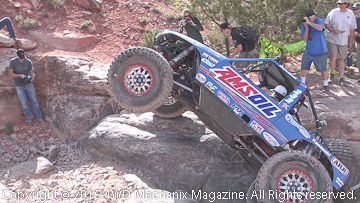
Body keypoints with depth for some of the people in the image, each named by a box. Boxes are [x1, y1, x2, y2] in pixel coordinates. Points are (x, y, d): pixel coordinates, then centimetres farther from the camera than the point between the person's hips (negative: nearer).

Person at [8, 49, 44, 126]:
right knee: (24, 103, 5)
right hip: (19, 86, -1)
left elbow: (32, 73, 0)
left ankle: (39, 117, 16)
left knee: (34, 101, 5)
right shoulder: (13, 61, -10)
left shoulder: (28, 61, -6)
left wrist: (32, 78, -23)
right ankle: (29, 119, 19)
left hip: (29, 84, 1)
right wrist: (19, 75, -27)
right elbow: (10, 74, -11)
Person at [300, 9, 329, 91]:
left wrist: (309, 23, -34)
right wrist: (306, 27, -16)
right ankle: (302, 83, 19)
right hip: (308, 51, 3)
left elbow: (320, 28, -33)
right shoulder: (304, 26, 0)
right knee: (304, 67, 1)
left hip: (320, 51, -3)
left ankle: (325, 85, 22)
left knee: (322, 69, 4)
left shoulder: (319, 21, -9)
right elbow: (304, 39, -6)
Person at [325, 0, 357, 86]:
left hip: (343, 41, 2)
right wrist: (334, 30, -17)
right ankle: (331, 75, 17)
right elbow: (326, 24, 0)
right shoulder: (333, 12, -4)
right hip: (332, 40, -2)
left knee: (341, 59, 4)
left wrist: (351, 41, 8)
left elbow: (352, 29, 9)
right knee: (333, 58, -6)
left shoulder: (351, 14, 3)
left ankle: (341, 78, 12)